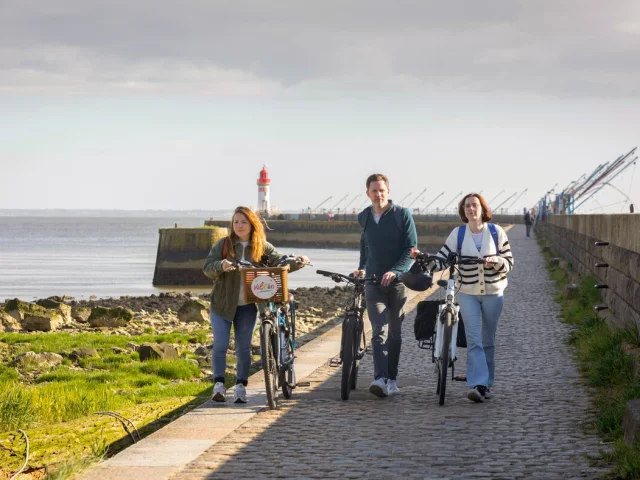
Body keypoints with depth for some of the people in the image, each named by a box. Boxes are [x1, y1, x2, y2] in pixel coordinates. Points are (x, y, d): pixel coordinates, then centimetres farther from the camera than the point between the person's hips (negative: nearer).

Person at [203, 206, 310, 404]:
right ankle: (219, 385, -1)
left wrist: (296, 262, -25)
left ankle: (240, 387, 12)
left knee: (244, 348, 5)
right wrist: (220, 265, -27)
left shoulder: (263, 247, 3)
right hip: (222, 304, -1)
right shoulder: (223, 245, 0)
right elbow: (207, 267, -6)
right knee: (220, 345, -6)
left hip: (247, 306, 1)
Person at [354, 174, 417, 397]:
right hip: (373, 282, 1)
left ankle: (392, 379, 16)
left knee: (394, 333, 7)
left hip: (397, 281, -1)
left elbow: (411, 249, -7)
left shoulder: (402, 215, -3)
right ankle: (380, 379, -25)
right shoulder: (364, 217, 9)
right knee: (379, 332, -13)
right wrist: (362, 268, 15)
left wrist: (395, 271, -20)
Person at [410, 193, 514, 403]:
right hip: (468, 293, -1)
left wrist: (496, 261, -20)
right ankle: (478, 384, -19)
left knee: (488, 340, 9)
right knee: (474, 340, -12)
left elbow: (509, 262, 1)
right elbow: (442, 260, -2)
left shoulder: (496, 232, -1)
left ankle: (486, 384, 19)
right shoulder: (457, 234, -1)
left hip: (493, 293, 1)